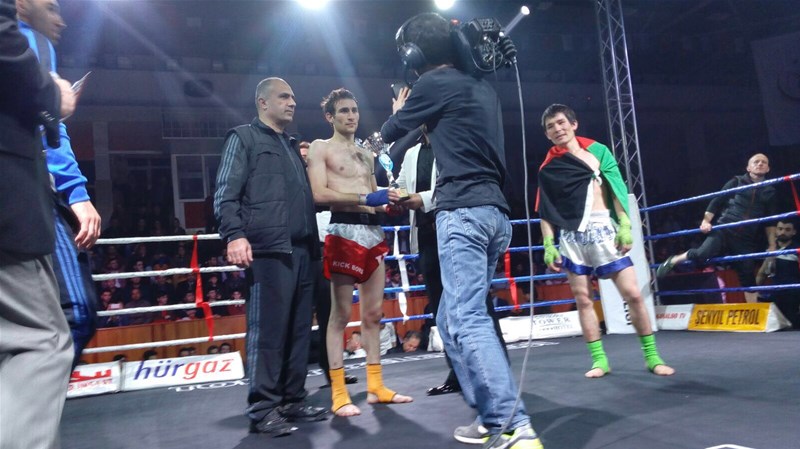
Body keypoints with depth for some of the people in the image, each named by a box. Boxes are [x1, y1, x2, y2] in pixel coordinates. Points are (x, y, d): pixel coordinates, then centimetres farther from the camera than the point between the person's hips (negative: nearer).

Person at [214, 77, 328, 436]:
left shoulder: (293, 146, 26)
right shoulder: (243, 137, 6)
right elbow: (225, 194, -5)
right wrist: (235, 235, -18)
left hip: (302, 249, 7)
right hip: (269, 249, -7)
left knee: (299, 329, 8)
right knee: (268, 330, -6)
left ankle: (293, 401, 18)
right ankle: (263, 409, 2)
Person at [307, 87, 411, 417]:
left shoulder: (366, 154, 23)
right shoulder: (321, 148, 4)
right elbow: (320, 194, -11)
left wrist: (389, 202, 2)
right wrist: (366, 198, -17)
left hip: (374, 232, 7)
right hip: (345, 232, -6)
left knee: (373, 313, 7)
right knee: (341, 313, -6)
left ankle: (375, 386, 14)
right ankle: (338, 393, 0)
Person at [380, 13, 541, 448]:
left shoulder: (433, 83, -1)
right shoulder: (482, 86, 21)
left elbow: (389, 134, 13)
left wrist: (397, 114, 33)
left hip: (464, 211, -8)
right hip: (495, 213, 9)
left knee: (467, 320, -14)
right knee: (453, 319, 13)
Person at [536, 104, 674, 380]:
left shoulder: (598, 150, 10)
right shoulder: (548, 168, 9)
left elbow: (617, 189, 6)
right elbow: (545, 211, 7)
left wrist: (625, 225, -4)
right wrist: (548, 245, -1)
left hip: (603, 229, 0)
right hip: (571, 235, 1)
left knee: (633, 294, -3)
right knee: (582, 299, 1)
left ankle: (652, 356, 9)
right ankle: (599, 360, 11)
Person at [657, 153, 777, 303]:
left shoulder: (769, 192, 13)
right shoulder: (737, 182, 6)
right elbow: (717, 201, 5)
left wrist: (772, 245, 12)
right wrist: (706, 221, -7)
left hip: (747, 239, 3)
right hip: (725, 229, -3)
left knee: (748, 277, 3)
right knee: (702, 254, -27)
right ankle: (673, 261, -1)